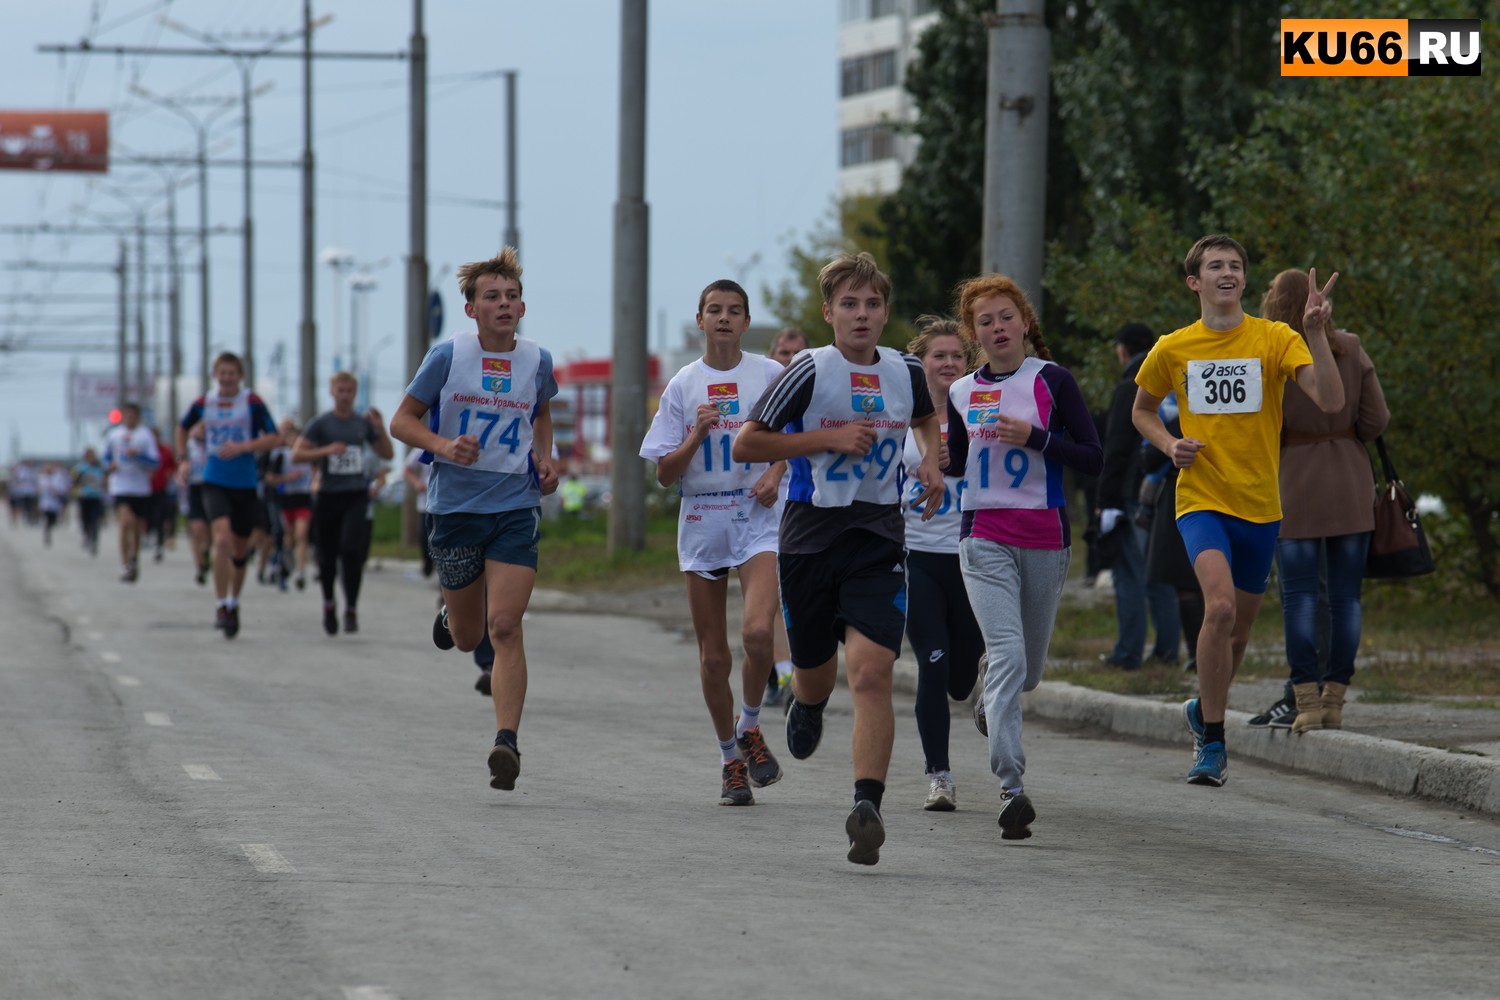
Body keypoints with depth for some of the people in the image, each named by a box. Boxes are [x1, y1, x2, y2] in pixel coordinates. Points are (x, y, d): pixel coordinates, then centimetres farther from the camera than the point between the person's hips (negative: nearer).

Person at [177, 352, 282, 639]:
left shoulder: (252, 403, -4)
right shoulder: (203, 403, 3)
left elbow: (274, 438, -8)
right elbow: (183, 427, 23)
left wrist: (243, 447, -20)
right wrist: (182, 454, 10)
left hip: (246, 484, 0)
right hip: (215, 483, 0)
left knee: (240, 550, 11)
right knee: (222, 540, -21)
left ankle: (233, 602, 33)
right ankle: (221, 606, -16)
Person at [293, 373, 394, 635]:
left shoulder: (363, 423, 8)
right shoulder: (321, 423, 0)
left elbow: (387, 454, 14)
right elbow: (296, 455, -5)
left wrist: (380, 428, -2)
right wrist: (326, 451, -18)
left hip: (356, 495, 1)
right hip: (329, 495, -1)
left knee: (351, 549, -18)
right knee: (327, 556, 7)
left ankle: (351, 609, -10)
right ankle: (329, 605, 32)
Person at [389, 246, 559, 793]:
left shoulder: (537, 361, 2)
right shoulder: (447, 356, -6)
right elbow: (402, 421, 0)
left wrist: (545, 460, 6)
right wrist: (444, 446, -18)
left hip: (516, 507, 0)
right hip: (455, 507, 0)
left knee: (505, 626, -15)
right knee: (468, 638, 11)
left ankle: (507, 742, -18)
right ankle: (451, 615, 49)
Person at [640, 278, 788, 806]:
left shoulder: (769, 374, 2)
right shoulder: (682, 385, 5)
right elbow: (664, 473, 4)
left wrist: (776, 474, -4)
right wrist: (697, 435, -12)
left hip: (759, 518, -2)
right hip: (701, 523, 2)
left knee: (757, 631, -23)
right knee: (713, 655, 4)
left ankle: (750, 728, 1)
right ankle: (730, 759, 21)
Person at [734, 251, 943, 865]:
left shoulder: (906, 372, 5)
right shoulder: (809, 371, -8)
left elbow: (926, 417, 30)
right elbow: (745, 446, -9)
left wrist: (930, 462, 10)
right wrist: (831, 439, -15)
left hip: (880, 538, 1)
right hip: (811, 533, -1)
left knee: (871, 673, -16)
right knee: (816, 672, 15)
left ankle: (867, 807, -22)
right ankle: (807, 704, 54)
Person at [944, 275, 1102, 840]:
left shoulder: (1051, 380, -2)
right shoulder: (962, 393, 8)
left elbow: (1094, 459, -5)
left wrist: (1033, 436, -17)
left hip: (1045, 539, 0)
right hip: (984, 540, 0)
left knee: (1027, 671, 12)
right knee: (1007, 655, -19)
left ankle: (990, 696, 51)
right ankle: (1011, 789, -24)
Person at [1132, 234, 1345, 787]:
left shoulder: (1275, 340, -2)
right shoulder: (1172, 349, 2)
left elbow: (1331, 401, -14)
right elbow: (1142, 410, 19)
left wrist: (1316, 335, -26)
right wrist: (1170, 445, -1)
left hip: (1260, 506, 2)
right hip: (1200, 498, -2)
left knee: (1238, 627, 13)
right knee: (1220, 605, -24)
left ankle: (1203, 711, 42)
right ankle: (1212, 742, -14)